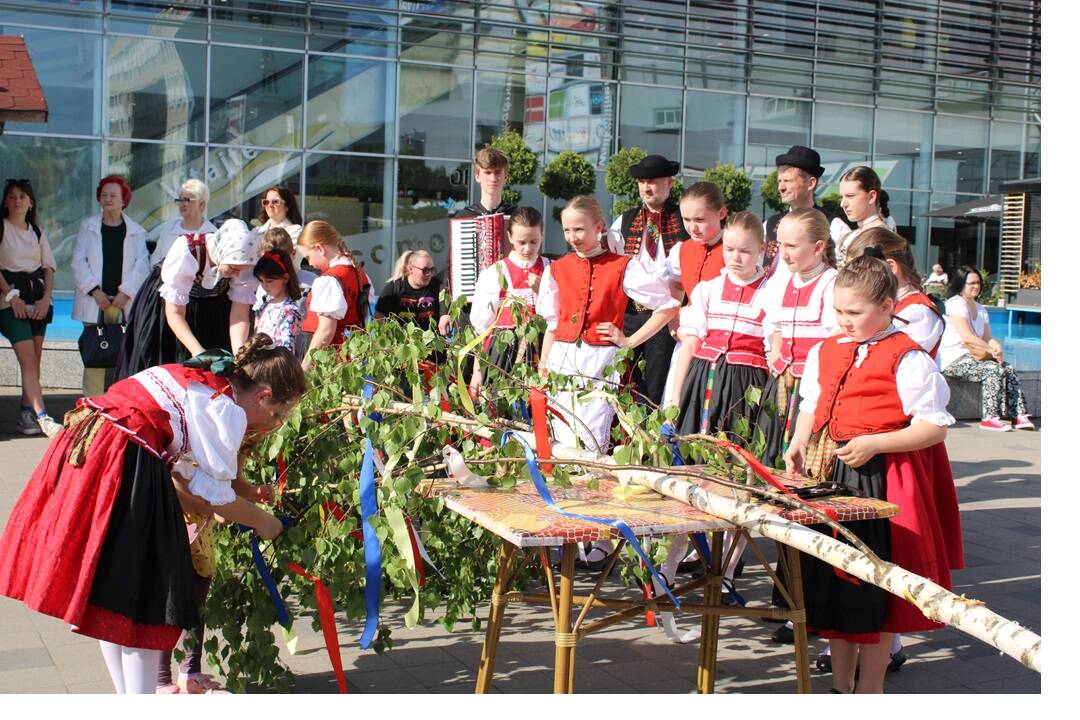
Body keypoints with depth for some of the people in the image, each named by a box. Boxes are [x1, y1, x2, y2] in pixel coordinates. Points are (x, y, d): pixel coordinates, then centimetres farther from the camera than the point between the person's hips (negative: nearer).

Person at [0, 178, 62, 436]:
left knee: (35, 359, 3)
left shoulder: (37, 232, 14)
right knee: (28, 359, -12)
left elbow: (49, 267, 11)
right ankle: (42, 418, -17)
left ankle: (26, 415, 9)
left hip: (38, 297, 5)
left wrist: (46, 297, -3)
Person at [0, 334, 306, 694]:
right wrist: (264, 523, 13)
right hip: (123, 464, -10)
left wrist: (213, 512, 25)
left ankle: (126, 693, 31)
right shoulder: (228, 410, -7)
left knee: (106, 591, 18)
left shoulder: (197, 383, 19)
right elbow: (219, 499, -2)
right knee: (142, 599, 1)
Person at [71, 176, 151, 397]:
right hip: (95, 303, 0)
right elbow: (78, 261, 4)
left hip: (125, 303, 0)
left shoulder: (135, 231, 9)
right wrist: (95, 291, -8)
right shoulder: (88, 227, 10)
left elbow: (142, 265, 2)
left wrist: (126, 292, -10)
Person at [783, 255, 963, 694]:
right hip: (831, 479, 7)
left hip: (883, 482, -7)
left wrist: (874, 444, -22)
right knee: (832, 582, 14)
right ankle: (840, 686, 30)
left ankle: (870, 690, 17)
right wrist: (799, 443, 1)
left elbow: (935, 426, -12)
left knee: (875, 591, 2)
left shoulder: (907, 359, -11)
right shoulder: (824, 352, 10)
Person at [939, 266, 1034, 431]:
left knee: (1009, 369, -9)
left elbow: (987, 337, 13)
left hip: (972, 357, 9)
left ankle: (1018, 416, -13)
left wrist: (998, 347, -10)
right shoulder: (955, 304, -10)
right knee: (994, 370, -26)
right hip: (953, 360, -9)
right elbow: (967, 338, -19)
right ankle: (991, 418, -26)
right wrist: (992, 351, -15)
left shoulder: (980, 309, 20)